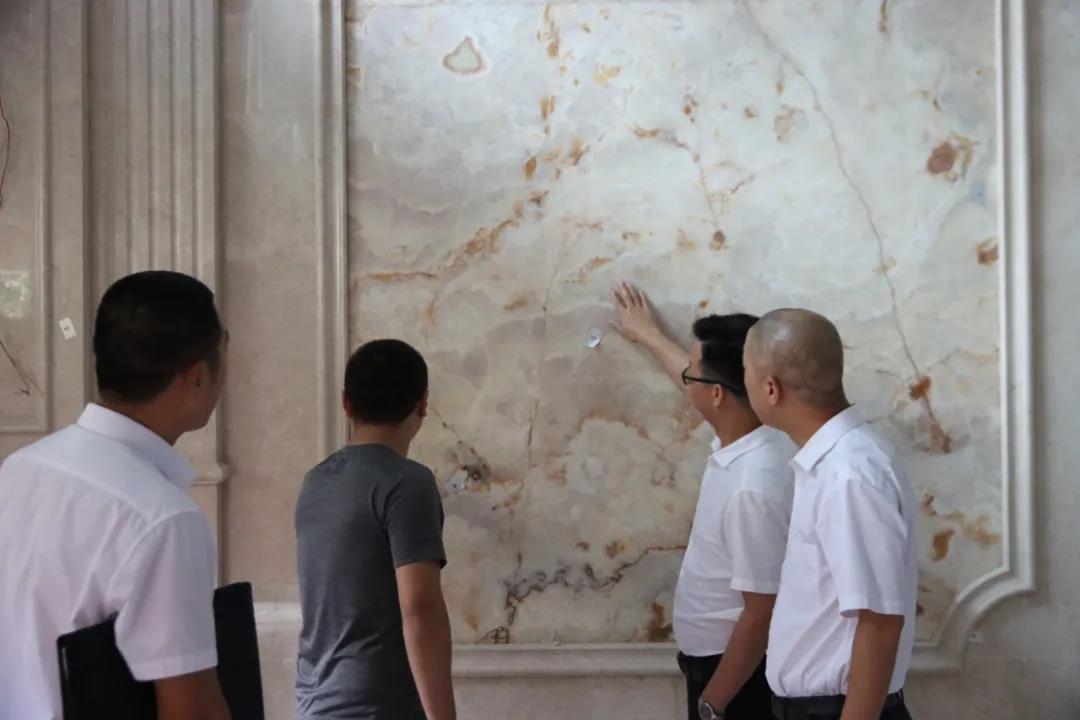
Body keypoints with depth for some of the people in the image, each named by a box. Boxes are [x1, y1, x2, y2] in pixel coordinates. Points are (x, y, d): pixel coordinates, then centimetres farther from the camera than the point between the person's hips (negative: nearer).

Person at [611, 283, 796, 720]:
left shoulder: (755, 486, -31)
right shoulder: (740, 431, -3)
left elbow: (760, 614, -26)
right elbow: (701, 386, 22)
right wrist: (647, 334, 37)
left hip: (735, 667, -9)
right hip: (714, 654, 9)